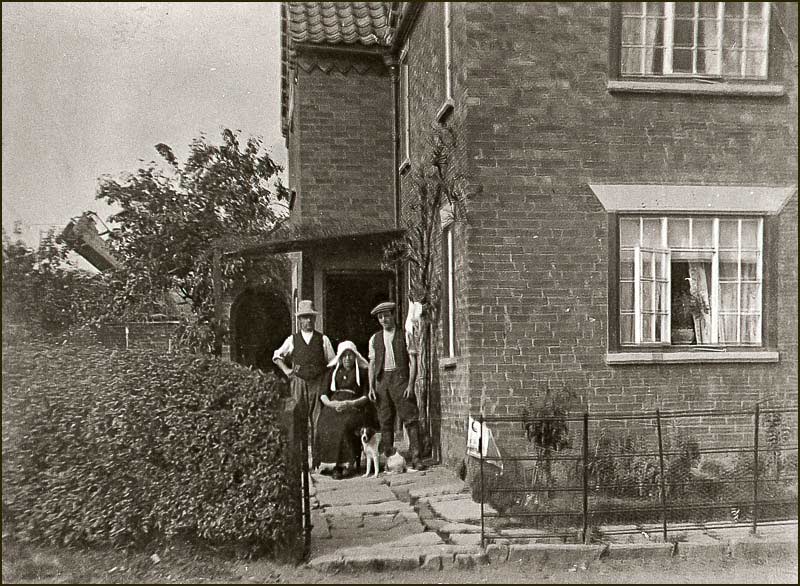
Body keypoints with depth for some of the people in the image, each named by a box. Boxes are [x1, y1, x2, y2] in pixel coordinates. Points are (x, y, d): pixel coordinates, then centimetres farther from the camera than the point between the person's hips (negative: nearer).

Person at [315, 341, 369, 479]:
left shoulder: (362, 372, 15)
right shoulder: (332, 371, 22)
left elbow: (367, 396, 5)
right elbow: (323, 394, 15)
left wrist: (350, 404, -11)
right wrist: (329, 403, -8)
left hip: (354, 407, -2)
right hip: (334, 405, 3)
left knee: (344, 427, -34)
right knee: (325, 426, -29)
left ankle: (349, 464, -25)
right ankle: (334, 465, -26)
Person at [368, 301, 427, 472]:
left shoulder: (404, 336, 5)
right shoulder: (374, 339, 13)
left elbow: (413, 362, 0)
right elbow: (372, 364, 13)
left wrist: (411, 385, -10)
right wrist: (371, 387, 4)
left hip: (400, 378, -3)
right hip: (382, 380, 3)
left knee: (411, 419, -7)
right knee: (385, 421, 5)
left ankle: (415, 458, -6)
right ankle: (388, 458, 12)